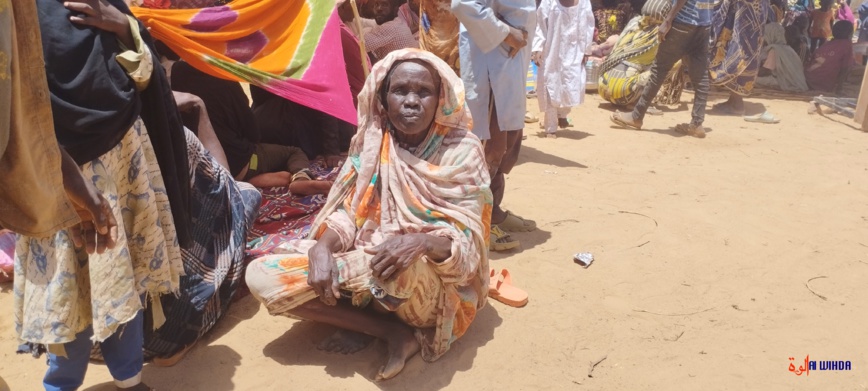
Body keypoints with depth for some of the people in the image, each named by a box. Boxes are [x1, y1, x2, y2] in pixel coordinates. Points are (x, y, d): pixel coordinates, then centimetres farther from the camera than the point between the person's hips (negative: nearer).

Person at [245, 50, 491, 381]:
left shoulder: (462, 152, -11)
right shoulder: (371, 144, 1)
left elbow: (468, 242, -16)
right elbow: (347, 214, 0)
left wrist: (421, 243, -37)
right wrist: (323, 247, -22)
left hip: (438, 284, -5)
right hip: (367, 270, 5)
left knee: (401, 269, -42)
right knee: (261, 277, -12)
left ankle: (363, 324, -5)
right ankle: (394, 330, -9)